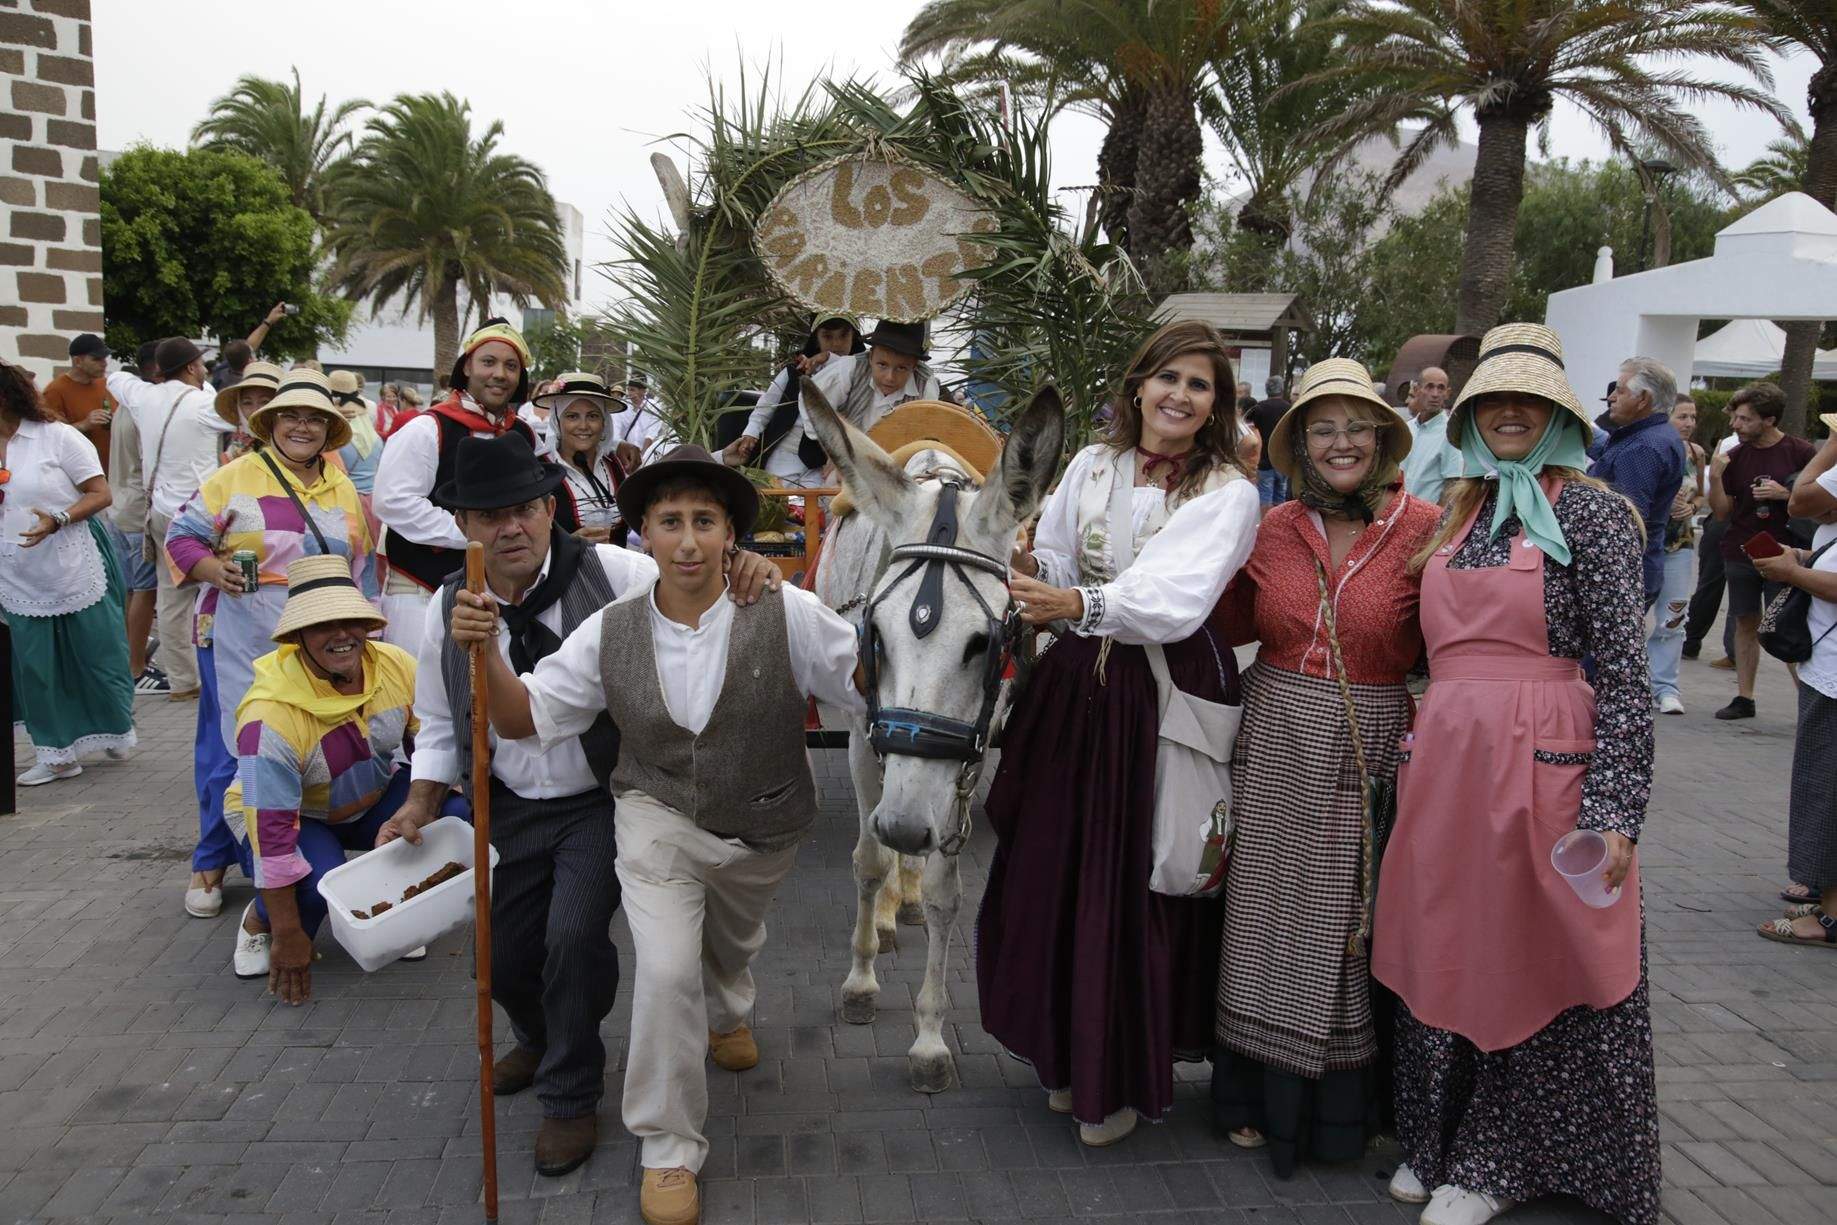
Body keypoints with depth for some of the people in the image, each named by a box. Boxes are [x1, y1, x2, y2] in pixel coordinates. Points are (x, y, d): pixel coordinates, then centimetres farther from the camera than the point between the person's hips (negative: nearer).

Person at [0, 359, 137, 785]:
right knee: (34, 666, 5)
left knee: (96, 655, 6)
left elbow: (100, 494, -9)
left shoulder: (56, 436, -6)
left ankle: (117, 729, 28)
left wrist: (56, 520, -21)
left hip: (76, 570, -4)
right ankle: (57, 754, 15)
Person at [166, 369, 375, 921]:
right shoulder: (236, 477, -3)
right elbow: (182, 536, -1)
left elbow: (362, 564, 18)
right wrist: (214, 570, -20)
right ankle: (211, 862, 16)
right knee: (237, 749, 0)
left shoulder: (344, 488, 11)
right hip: (243, 643, -4)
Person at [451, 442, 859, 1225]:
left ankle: (725, 1015, 67)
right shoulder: (611, 632, -14)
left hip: (765, 829, 1)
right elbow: (523, 718, -9)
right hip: (659, 818, -1)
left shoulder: (788, 615, -21)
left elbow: (873, 683, -15)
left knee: (732, 945, 28)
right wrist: (484, 652, -23)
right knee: (666, 969, -18)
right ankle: (668, 1150, 5)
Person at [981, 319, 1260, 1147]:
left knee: (1136, 884, 3)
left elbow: (1178, 601, -23)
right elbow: (1053, 570, 9)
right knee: (1054, 870, 10)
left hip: (1168, 694, -4)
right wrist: (1026, 567, -14)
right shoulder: (1091, 466, 6)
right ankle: (1067, 1054, 33)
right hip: (1077, 685, 4)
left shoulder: (1228, 494, -8)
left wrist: (1078, 603, -38)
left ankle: (1120, 1081, 24)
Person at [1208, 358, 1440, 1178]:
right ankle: (1262, 1096, 30)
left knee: (1350, 929, 10)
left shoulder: (1425, 529, -9)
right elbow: (1234, 624, 12)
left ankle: (1344, 1106, 30)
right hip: (1275, 750, 3)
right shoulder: (1274, 530, 1)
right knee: (1267, 921, 12)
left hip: (1369, 757, -3)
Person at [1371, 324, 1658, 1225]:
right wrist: (1410, 761, 12)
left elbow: (1627, 673, -8)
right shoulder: (1457, 514, 13)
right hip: (1442, 760, 5)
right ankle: (1439, 1144, 32)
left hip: (1541, 762, -5)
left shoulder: (1592, 513, -3)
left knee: (1530, 963, 7)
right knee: (1441, 957, 13)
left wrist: (1614, 809, -15)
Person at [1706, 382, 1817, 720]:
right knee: (1746, 625, 7)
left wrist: (1785, 494, -16)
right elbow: (1722, 511, 5)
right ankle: (1743, 697, 13)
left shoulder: (1801, 452, -4)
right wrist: (1715, 477, -11)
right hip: (1740, 553, 3)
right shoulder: (1735, 456, 4)